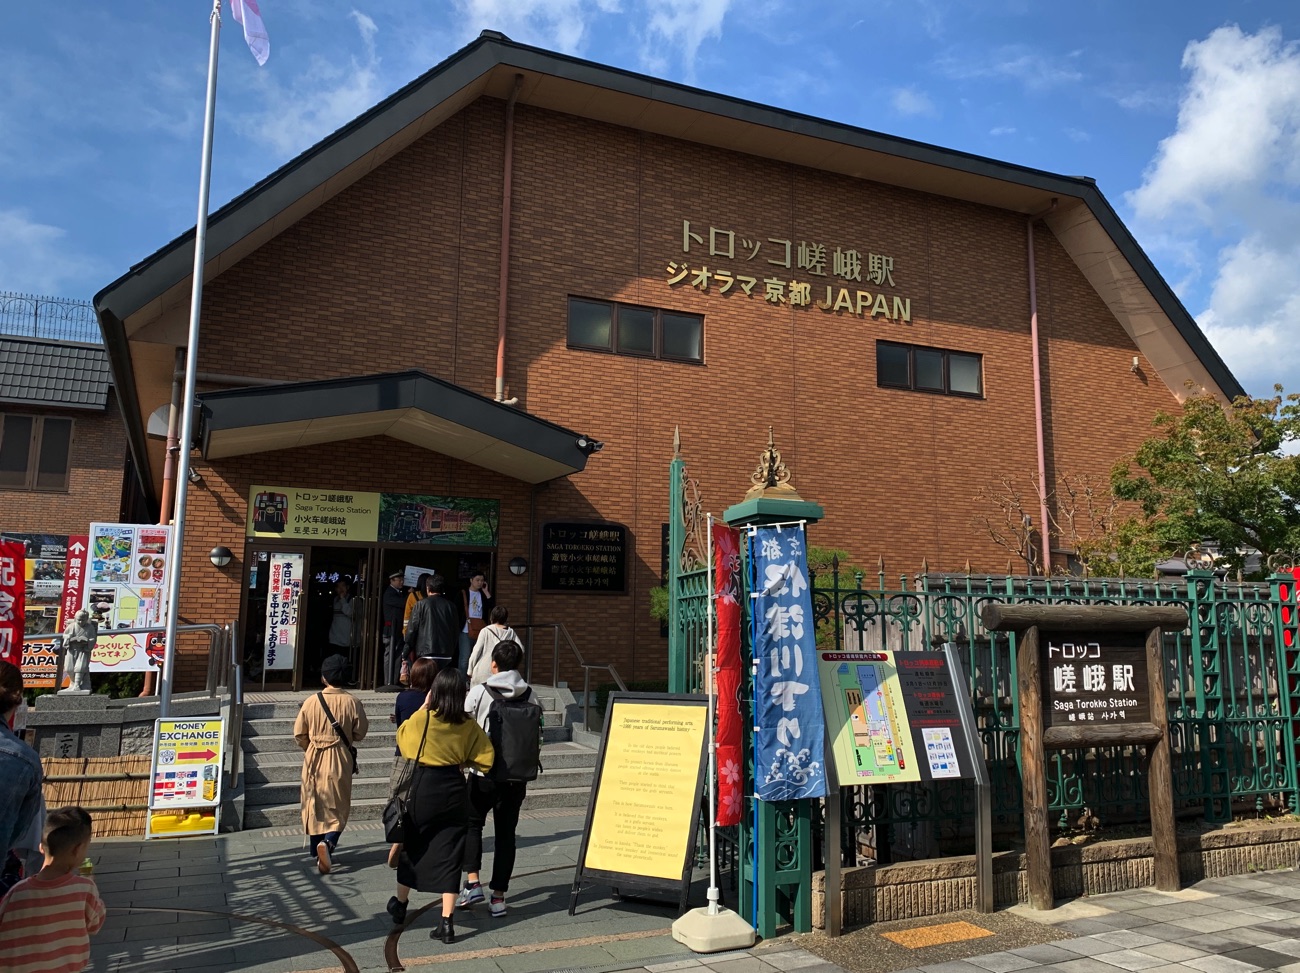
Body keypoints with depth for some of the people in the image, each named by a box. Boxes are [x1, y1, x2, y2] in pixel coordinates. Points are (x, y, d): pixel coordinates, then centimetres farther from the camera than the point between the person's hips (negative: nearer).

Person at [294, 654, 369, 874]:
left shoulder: (312, 701, -7)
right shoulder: (351, 702, -12)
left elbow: (299, 734, -1)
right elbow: (360, 733, -5)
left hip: (314, 758, 2)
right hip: (340, 759, -2)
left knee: (314, 804, 16)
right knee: (338, 807, 7)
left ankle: (316, 851, 27)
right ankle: (328, 842, -18)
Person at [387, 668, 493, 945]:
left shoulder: (421, 719, -14)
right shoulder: (469, 726, -7)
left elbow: (402, 736, 7)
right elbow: (484, 760, -2)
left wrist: (422, 707, 7)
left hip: (422, 787, -1)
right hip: (454, 791, 1)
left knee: (412, 847, 19)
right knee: (449, 855, 6)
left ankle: (400, 904, 39)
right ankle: (446, 923, 3)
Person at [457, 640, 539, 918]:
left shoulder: (478, 693, -9)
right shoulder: (531, 696, -1)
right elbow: (538, 739, 4)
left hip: (484, 773, -2)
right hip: (517, 777, 2)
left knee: (472, 824, 18)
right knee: (506, 832, 11)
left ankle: (472, 882, 6)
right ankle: (498, 896, 13)